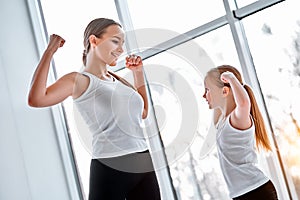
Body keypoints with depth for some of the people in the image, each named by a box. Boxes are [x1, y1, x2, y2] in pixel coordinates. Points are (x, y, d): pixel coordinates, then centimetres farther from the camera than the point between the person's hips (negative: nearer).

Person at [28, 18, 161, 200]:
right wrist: (50, 50, -15)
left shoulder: (119, 80, 16)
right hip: (111, 167, -7)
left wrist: (138, 73, 23)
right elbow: (36, 99, -21)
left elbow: (143, 113, 29)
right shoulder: (80, 80, -4)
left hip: (143, 164, 7)